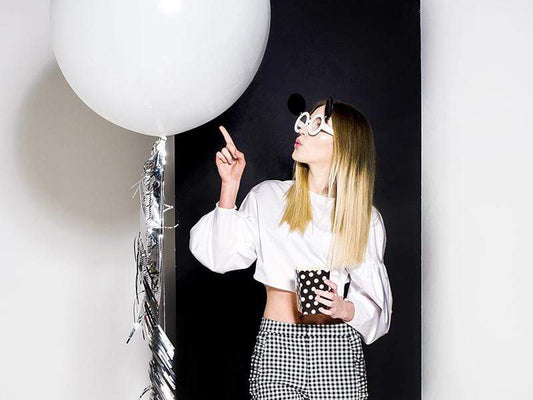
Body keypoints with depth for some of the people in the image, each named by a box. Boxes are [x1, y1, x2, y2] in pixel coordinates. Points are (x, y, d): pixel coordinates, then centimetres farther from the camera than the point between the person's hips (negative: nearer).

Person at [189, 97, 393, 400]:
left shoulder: (366, 218, 3)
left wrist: (345, 309, -16)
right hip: (277, 350, 0)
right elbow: (220, 258, -4)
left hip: (339, 354, 0)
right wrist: (230, 185, -6)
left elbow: (375, 303, 5)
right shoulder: (267, 197, 4)